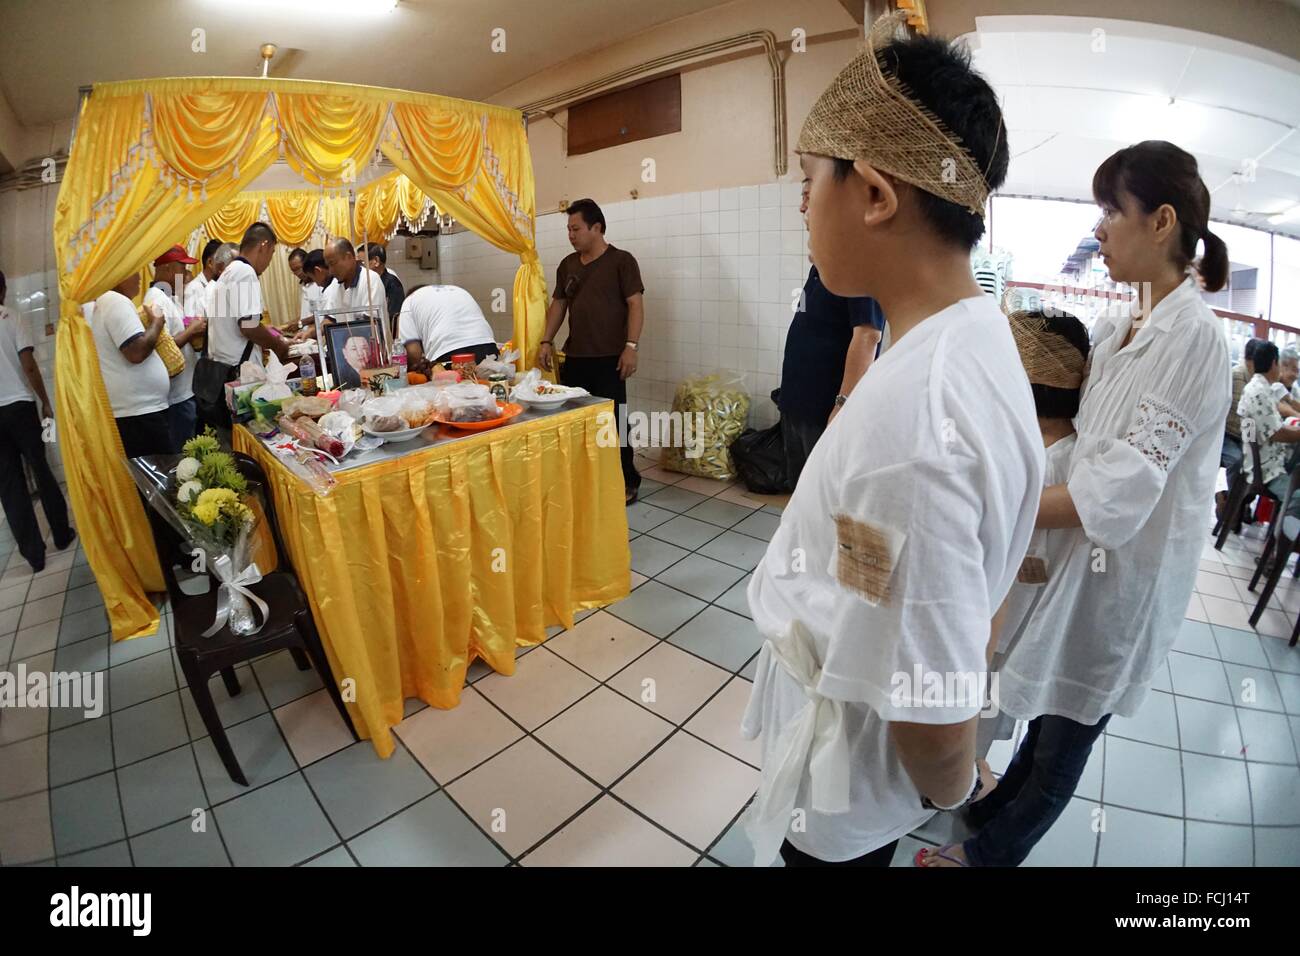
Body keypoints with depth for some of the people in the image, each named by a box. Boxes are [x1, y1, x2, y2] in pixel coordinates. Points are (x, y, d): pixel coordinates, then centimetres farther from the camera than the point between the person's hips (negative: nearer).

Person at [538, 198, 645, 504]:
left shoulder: (621, 261, -3)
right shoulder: (567, 265, 14)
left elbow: (635, 305, -8)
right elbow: (558, 304, 19)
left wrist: (631, 346, -17)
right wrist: (546, 342, 10)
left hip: (609, 358, -6)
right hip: (574, 356, 6)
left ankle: (626, 482, 9)